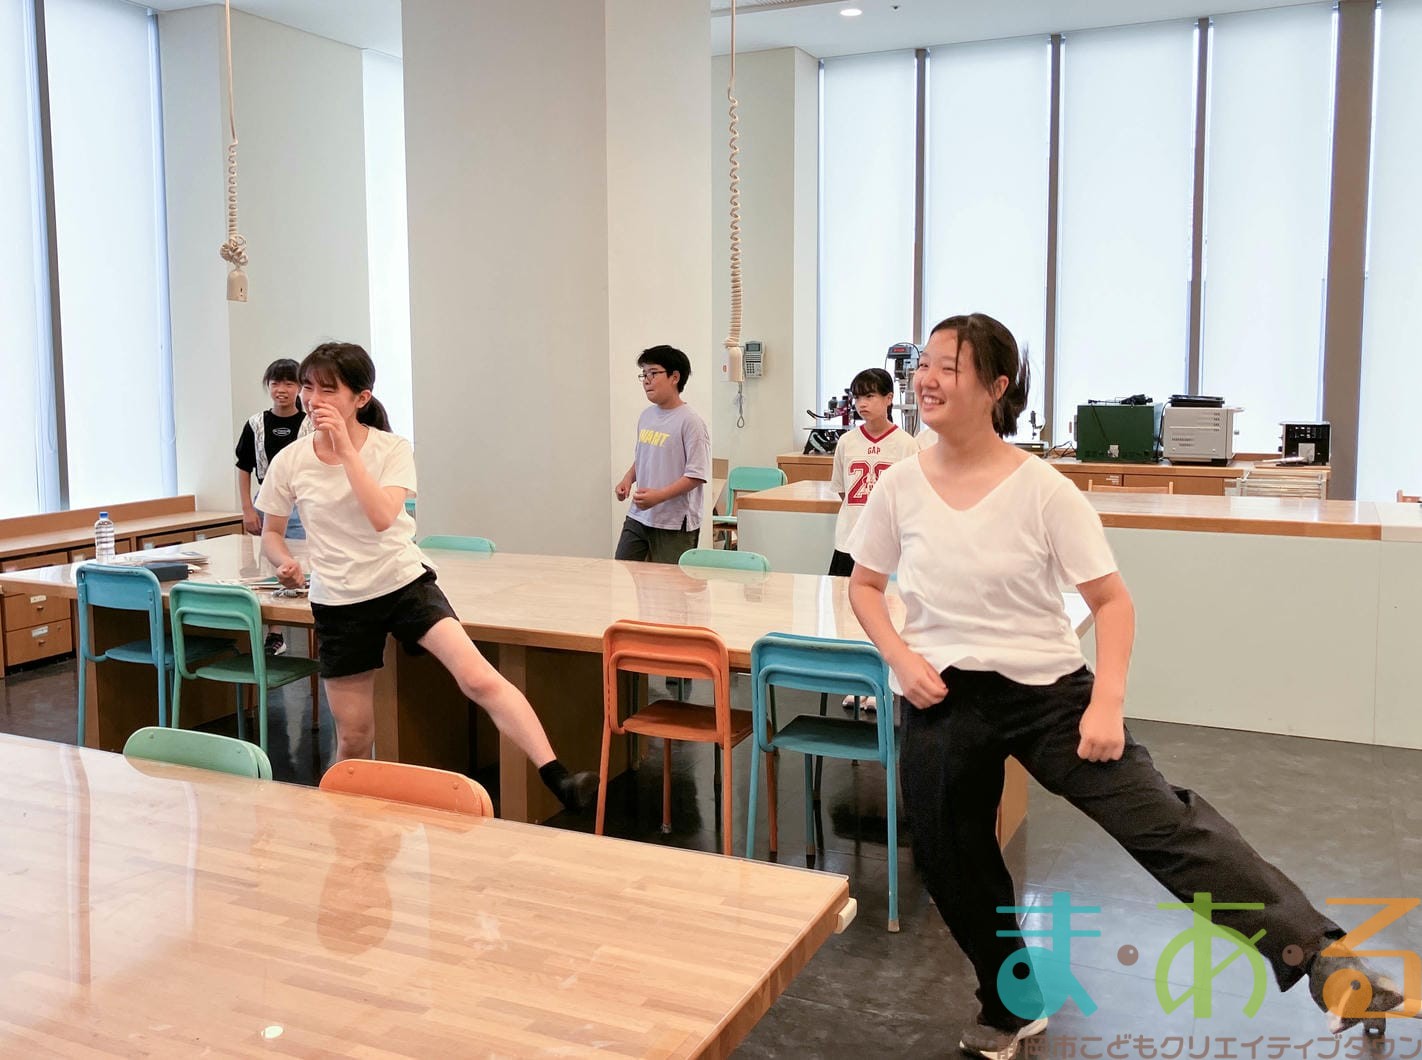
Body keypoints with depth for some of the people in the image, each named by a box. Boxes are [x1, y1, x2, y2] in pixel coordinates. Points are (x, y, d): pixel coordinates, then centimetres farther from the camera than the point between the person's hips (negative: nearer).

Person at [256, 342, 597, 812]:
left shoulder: (392, 449, -8)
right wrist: (285, 562, -12)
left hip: (404, 583, -1)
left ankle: (559, 780, -22)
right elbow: (271, 533, 10)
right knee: (353, 739, 8)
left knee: (479, 677, -22)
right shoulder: (289, 462, -4)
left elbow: (383, 517, -25)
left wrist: (345, 448, -26)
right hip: (339, 603, 2)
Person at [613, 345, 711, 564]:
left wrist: (659, 496, -24)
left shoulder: (690, 421, -14)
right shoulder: (646, 416, 10)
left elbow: (696, 475, -17)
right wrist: (628, 480, 5)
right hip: (638, 517, 7)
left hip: (675, 524, -7)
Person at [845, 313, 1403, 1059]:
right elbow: (864, 585, 10)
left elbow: (1111, 600, -9)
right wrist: (901, 656, -7)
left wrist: (1106, 702, -20)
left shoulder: (1043, 489, -12)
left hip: (1046, 689, -3)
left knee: (1157, 819, -16)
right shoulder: (900, 487, -3)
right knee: (952, 866, 13)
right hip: (940, 700, 4)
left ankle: (1315, 953, -7)